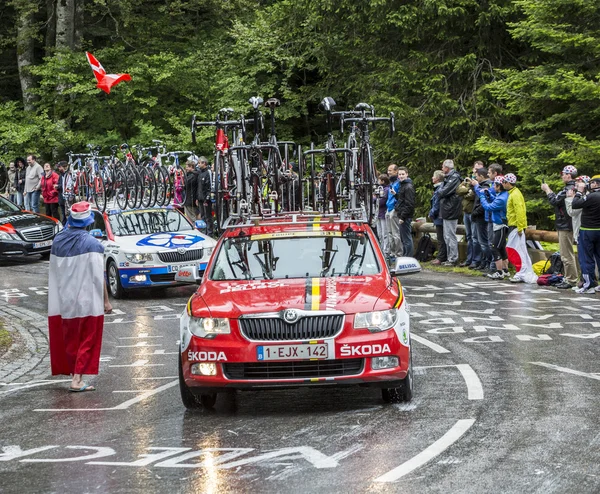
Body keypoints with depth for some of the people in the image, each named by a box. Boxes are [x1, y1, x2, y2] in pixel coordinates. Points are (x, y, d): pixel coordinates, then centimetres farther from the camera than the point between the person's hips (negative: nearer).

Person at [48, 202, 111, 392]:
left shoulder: (58, 241, 1)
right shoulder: (92, 244, -13)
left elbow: (54, 272, 7)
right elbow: (98, 276, -13)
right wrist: (106, 301, -8)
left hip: (64, 302, 5)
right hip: (87, 301, -5)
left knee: (69, 340, 16)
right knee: (86, 340, 3)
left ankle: (73, 374, 21)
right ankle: (77, 379, -4)